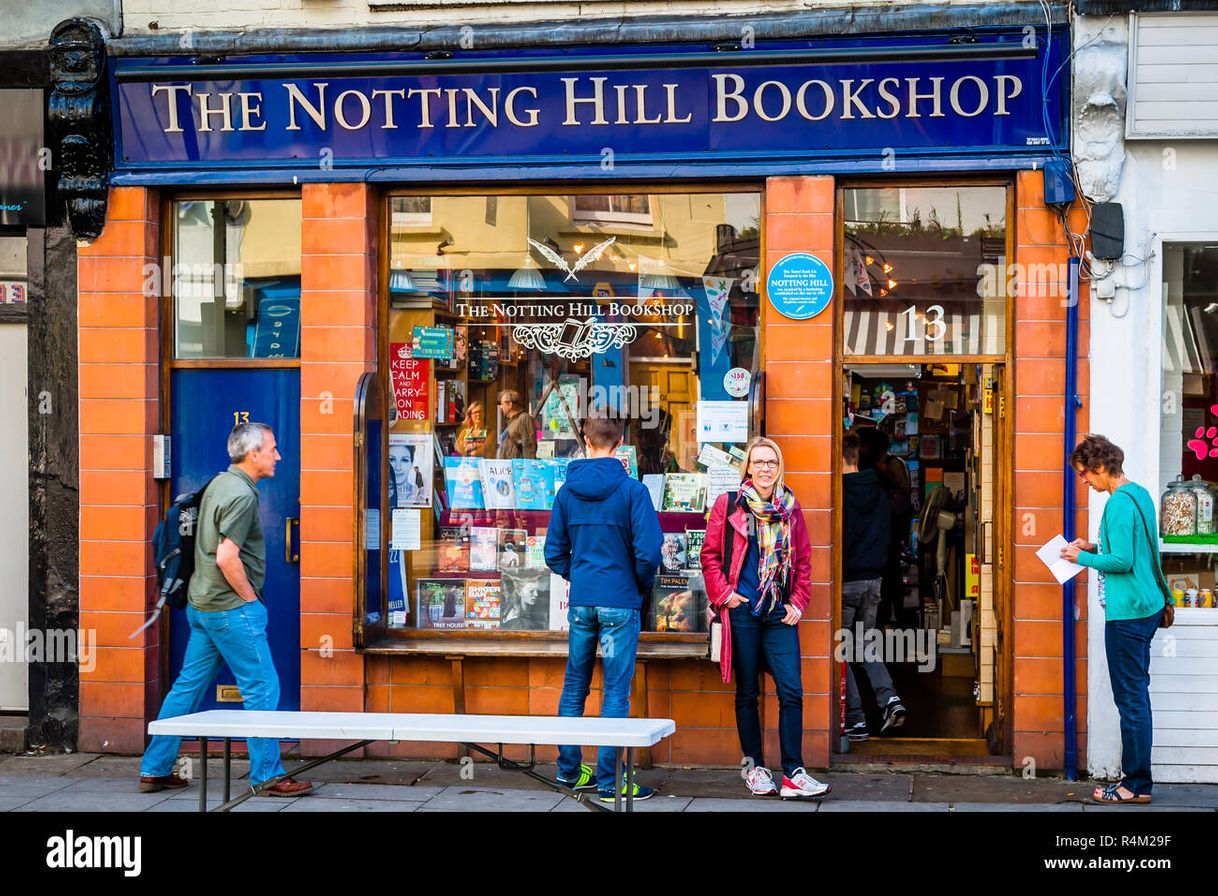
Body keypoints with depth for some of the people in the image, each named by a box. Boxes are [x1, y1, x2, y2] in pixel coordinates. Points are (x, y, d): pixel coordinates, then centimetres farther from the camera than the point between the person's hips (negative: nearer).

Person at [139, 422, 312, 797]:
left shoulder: (219, 484, 13)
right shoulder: (241, 495, -17)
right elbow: (227, 558, -24)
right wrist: (251, 599, -12)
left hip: (202, 604, 10)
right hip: (231, 608, -10)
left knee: (188, 687, 13)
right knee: (262, 689, -2)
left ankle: (154, 770, 18)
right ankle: (267, 776, 3)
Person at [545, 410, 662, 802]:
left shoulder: (566, 491, 4)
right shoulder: (631, 490, -10)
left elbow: (554, 552, 6)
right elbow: (648, 552, -15)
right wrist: (643, 586, 3)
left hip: (581, 602, 4)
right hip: (620, 601, -4)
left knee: (574, 686, 15)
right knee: (616, 692, 0)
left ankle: (569, 769, 23)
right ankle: (608, 780, 3)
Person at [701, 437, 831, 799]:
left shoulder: (790, 508, 8)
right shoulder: (728, 505, 0)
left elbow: (803, 559, 12)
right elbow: (710, 554, 1)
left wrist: (799, 602, 4)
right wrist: (723, 594, -7)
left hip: (780, 613, 2)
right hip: (741, 610, -2)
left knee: (791, 691, -6)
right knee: (747, 692, 7)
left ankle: (793, 774, -4)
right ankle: (754, 766, 18)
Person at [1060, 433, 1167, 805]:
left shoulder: (1119, 504, -18)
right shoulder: (1140, 494, 12)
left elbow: (1122, 561, -22)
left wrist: (1084, 558, -8)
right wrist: (1095, 547, 13)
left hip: (1127, 613, -10)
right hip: (1148, 607, 10)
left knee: (1130, 698, -3)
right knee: (1136, 694, 15)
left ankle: (1136, 784, 2)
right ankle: (1136, 775, 22)